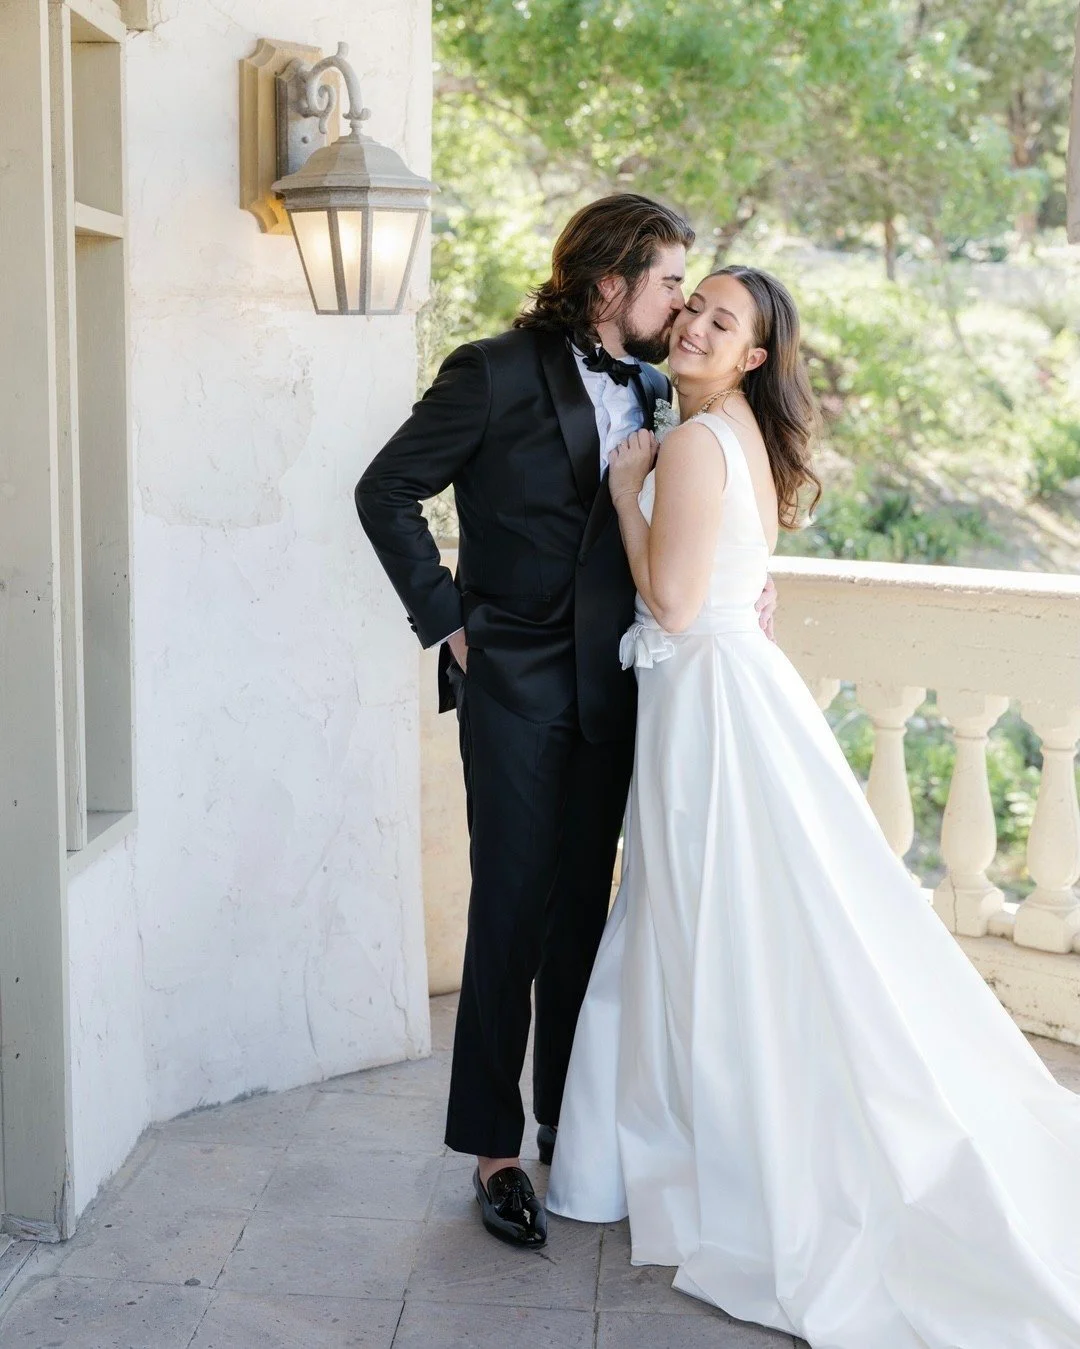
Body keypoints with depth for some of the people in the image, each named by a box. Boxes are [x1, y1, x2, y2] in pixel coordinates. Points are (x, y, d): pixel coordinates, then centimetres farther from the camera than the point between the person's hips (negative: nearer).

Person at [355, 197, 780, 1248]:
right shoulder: (495, 374, -9)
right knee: (513, 913, -1)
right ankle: (493, 1147, 11)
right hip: (516, 683, -5)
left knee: (583, 908, 13)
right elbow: (385, 493, -6)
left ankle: (568, 1117, 27)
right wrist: (446, 620, -8)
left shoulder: (653, 390, 8)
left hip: (610, 688, 5)